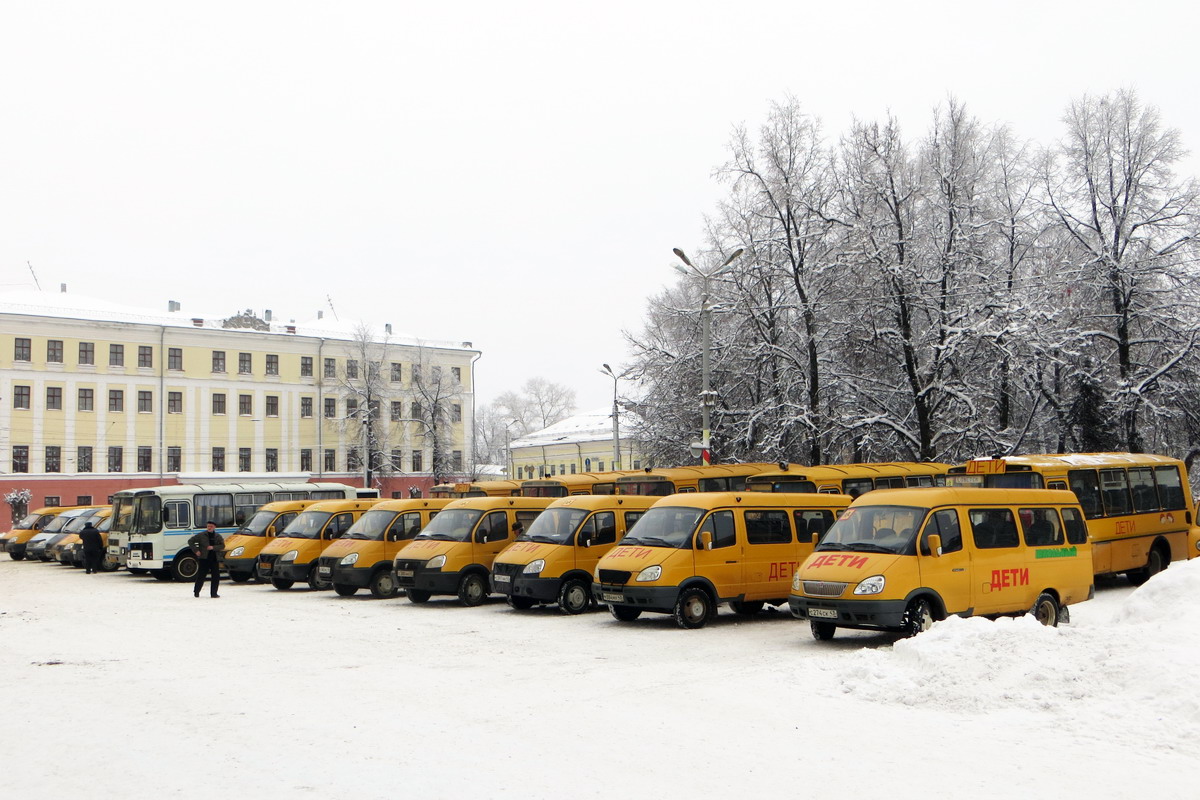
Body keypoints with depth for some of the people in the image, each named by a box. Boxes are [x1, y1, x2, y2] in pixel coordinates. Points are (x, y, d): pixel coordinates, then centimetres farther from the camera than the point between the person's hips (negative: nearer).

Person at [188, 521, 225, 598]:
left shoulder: (218, 536, 9)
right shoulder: (201, 535, 2)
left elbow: (222, 546, 1)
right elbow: (190, 541, 4)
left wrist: (213, 547, -14)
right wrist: (196, 550, -4)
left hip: (215, 559, 3)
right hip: (204, 559, -3)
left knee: (216, 577, 0)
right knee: (201, 575, 0)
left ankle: (214, 593, 7)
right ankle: (196, 592, 14)